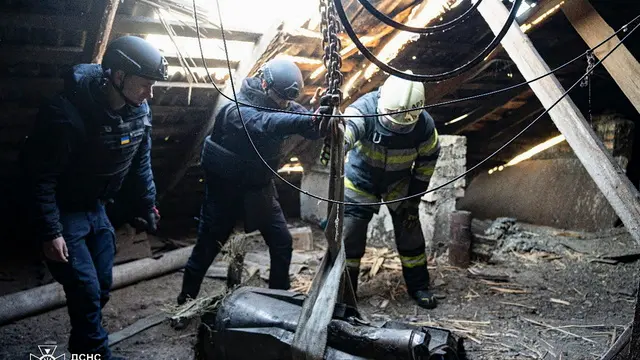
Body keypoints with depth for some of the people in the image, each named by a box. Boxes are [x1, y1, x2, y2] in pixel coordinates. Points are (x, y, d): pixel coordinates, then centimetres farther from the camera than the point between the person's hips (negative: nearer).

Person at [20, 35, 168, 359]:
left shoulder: (139, 110, -8)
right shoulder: (67, 113, -29)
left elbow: (141, 161, 6)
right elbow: (40, 174, -23)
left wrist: (147, 205, 9)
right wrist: (50, 232, -23)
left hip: (96, 209, 7)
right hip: (64, 212, -6)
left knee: (102, 288, 10)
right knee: (86, 292, -6)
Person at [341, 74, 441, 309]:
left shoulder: (425, 126, -24)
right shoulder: (365, 109, -32)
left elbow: (426, 162, -7)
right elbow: (347, 128, -53)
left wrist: (413, 201, -6)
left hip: (398, 183, 2)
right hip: (360, 180, -1)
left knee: (410, 235, 3)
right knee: (350, 237, -2)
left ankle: (418, 286, 26)